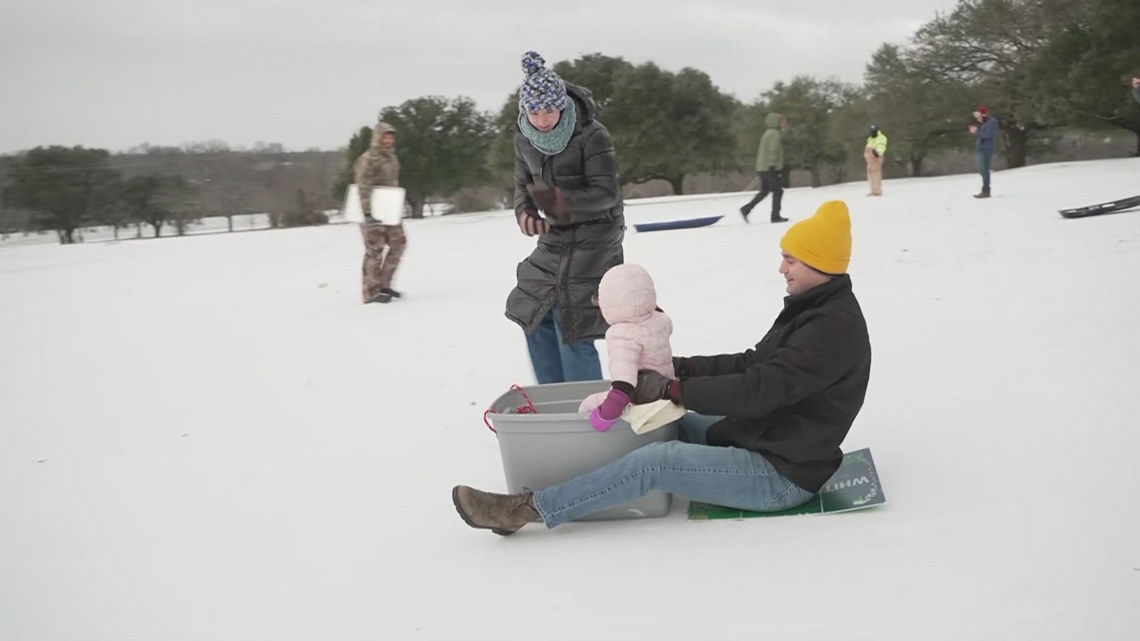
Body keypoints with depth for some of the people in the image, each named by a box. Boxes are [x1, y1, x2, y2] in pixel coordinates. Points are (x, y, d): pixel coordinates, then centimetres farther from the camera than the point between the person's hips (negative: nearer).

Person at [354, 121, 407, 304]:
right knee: (375, 250, -4)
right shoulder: (368, 159, -14)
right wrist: (368, 213, -27)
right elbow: (364, 188, -21)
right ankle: (371, 292, 5)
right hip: (373, 213, -8)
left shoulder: (391, 157, 12)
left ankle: (383, 283, 19)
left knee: (398, 242, 9)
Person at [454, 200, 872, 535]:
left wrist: (671, 389, -21)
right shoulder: (809, 309, 11)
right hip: (762, 439, 10)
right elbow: (750, 364, 14)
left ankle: (527, 509, -15)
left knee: (655, 462, -21)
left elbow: (757, 389, -28)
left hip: (783, 474, -10)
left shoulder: (835, 327, -21)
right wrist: (675, 368, 3)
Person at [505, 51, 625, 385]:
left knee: (573, 329, -12)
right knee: (534, 316, 11)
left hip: (593, 237, -7)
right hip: (554, 236, 7)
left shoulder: (592, 135, -21)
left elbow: (607, 194, -21)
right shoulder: (524, 137, -2)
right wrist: (525, 212, -13)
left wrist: (560, 199, -37)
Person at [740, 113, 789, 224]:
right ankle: (775, 216, -1)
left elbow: (760, 151, 21)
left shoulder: (768, 133, 18)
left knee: (764, 191, 16)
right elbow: (773, 151, -21)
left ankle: (746, 209, 11)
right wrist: (772, 166, -23)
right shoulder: (775, 134, -12)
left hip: (762, 168, 10)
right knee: (778, 191, -2)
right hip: (770, 169, -10)